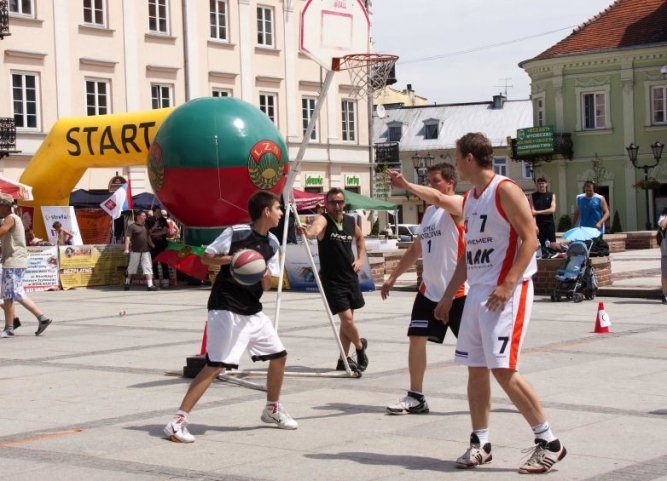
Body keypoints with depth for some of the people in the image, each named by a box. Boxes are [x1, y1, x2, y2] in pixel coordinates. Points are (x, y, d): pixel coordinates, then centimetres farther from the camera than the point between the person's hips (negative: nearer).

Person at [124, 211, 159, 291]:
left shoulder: (146, 226, 15)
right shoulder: (132, 226, -5)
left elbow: (149, 235, 27)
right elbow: (128, 237, -13)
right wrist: (127, 248, -23)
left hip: (146, 250, 5)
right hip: (135, 251, -5)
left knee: (148, 267, -5)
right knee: (132, 267, 8)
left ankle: (150, 285, -11)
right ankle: (127, 283, 24)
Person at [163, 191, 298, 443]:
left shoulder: (272, 243, 8)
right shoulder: (236, 233, -12)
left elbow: (267, 285, 11)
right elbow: (205, 257, -7)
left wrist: (265, 275, -12)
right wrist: (232, 258, -22)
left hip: (253, 311, 8)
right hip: (226, 310, -8)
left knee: (279, 355, 11)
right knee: (215, 365, -15)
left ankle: (272, 409, 33)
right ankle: (178, 421, -13)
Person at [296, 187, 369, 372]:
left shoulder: (351, 221, 3)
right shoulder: (323, 220, -15)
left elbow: (360, 237, 25)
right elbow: (314, 229, -41)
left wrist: (360, 258, 9)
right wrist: (307, 231, -64)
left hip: (351, 278, 6)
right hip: (332, 280, -6)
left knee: (347, 320, 13)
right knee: (347, 319, -11)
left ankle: (343, 360, 26)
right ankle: (360, 345, 18)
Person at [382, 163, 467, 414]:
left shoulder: (458, 204, -9)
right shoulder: (428, 212, 15)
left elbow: (438, 198, -34)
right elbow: (416, 248, 23)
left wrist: (406, 185, -38)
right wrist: (393, 276, 22)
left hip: (458, 290, -8)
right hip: (430, 290, 8)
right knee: (416, 339, 5)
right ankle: (416, 397, 13)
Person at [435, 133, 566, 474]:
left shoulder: (505, 190, -10)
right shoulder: (469, 199, 16)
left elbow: (530, 238, -16)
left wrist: (508, 285, -23)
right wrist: (448, 296, 20)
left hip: (506, 292, -9)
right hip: (477, 292, 9)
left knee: (502, 369, -13)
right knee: (476, 369, 8)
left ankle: (548, 442, -3)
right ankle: (480, 444, 17)